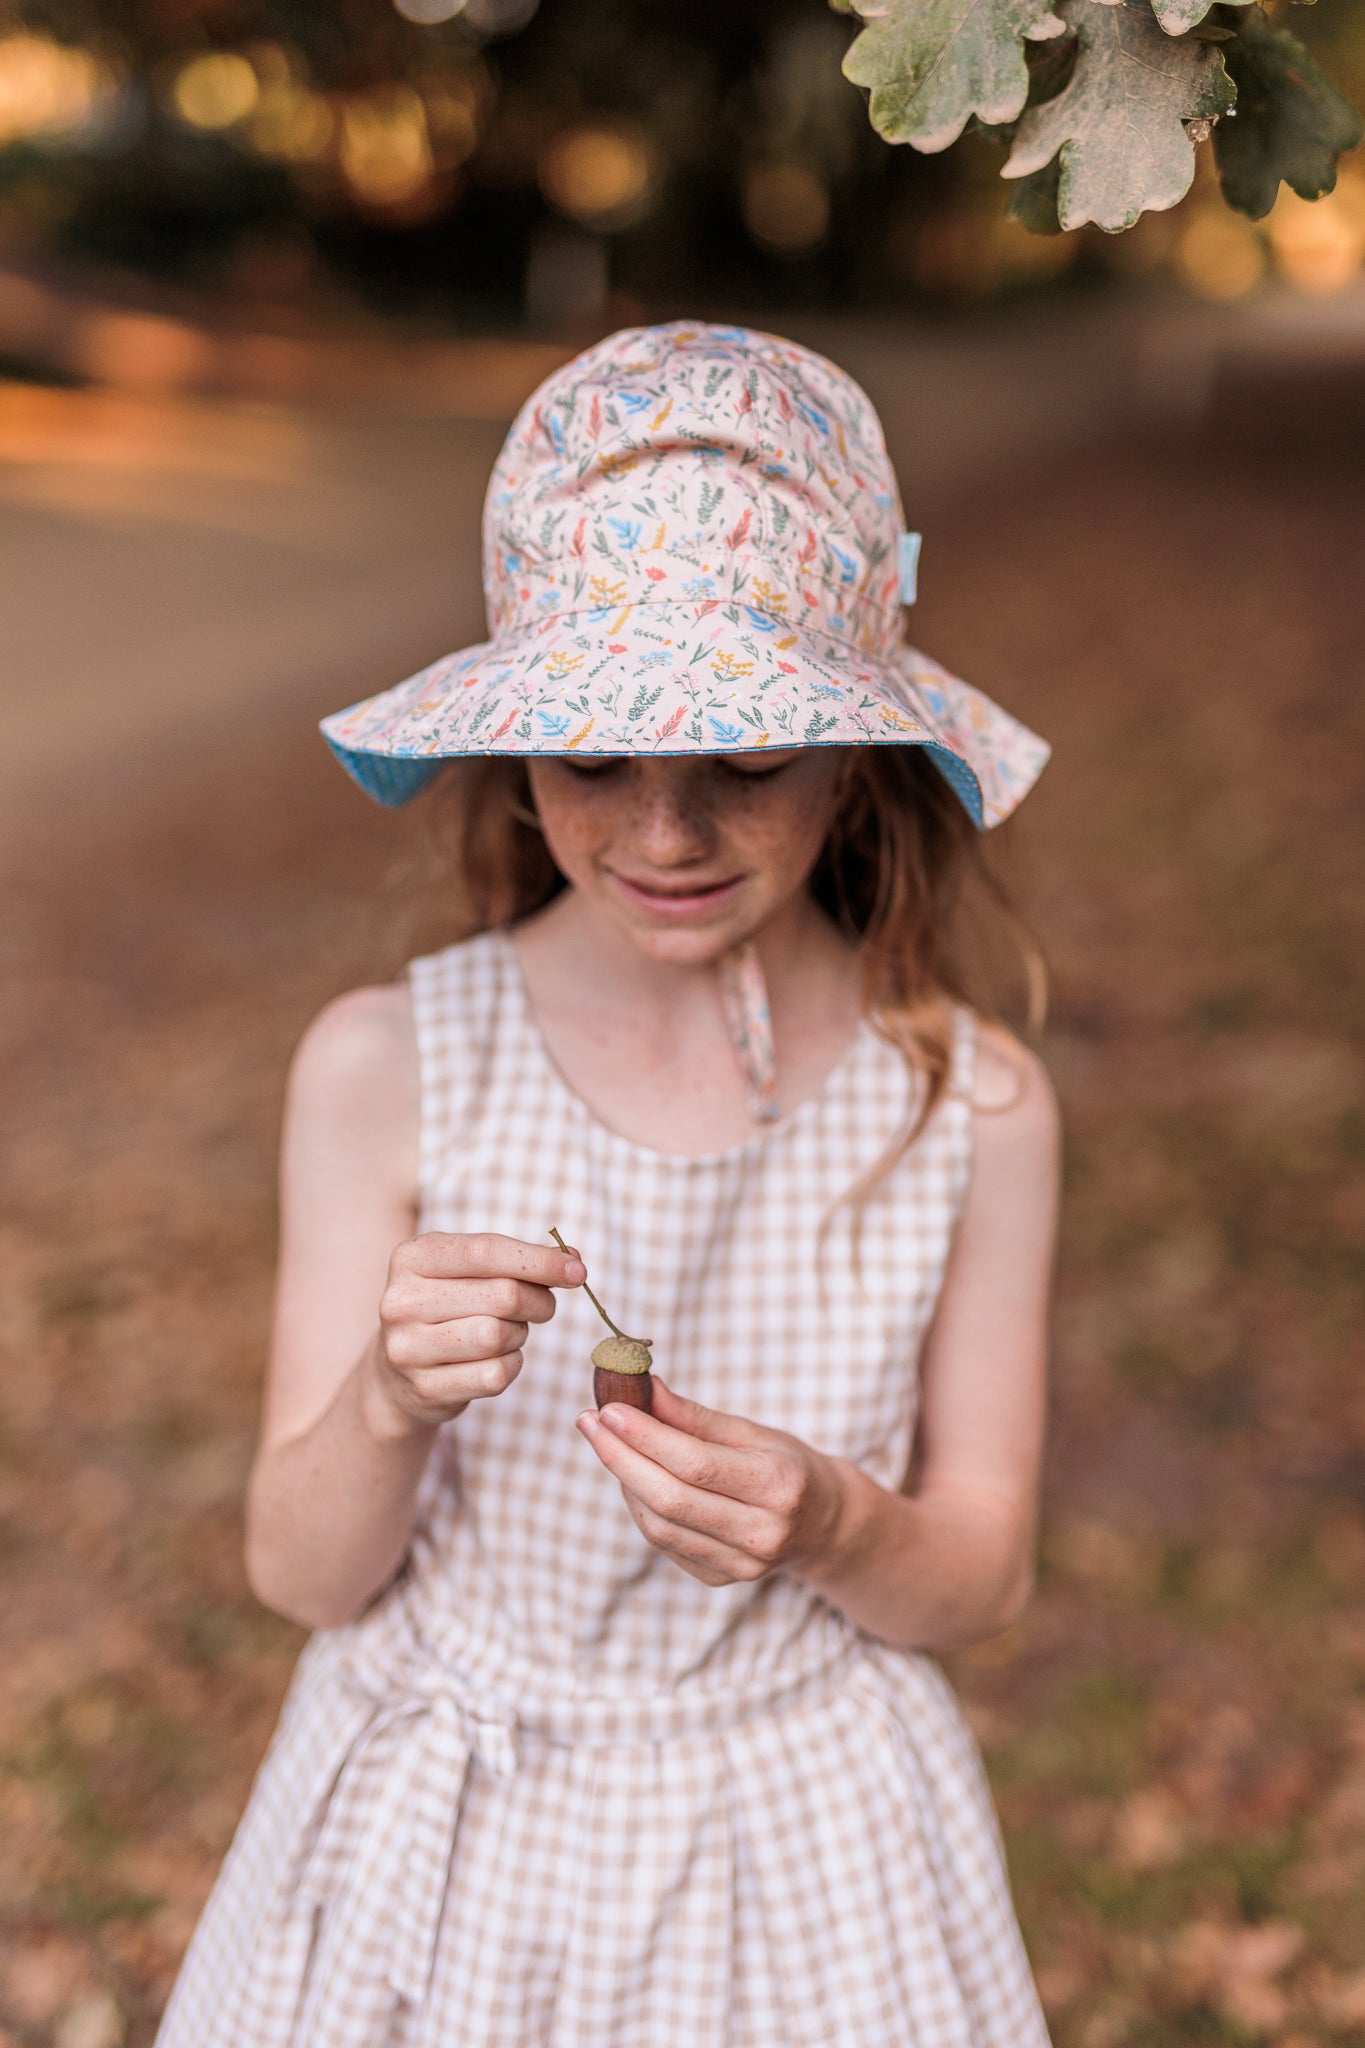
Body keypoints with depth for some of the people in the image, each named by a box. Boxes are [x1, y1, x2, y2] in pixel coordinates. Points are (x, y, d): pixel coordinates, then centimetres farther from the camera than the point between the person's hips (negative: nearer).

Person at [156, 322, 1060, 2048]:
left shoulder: (973, 1110, -15)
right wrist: (389, 1405, -31)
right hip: (440, 1847, 0)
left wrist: (833, 1531, -26)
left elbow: (982, 1580, -5)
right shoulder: (384, 1072, -16)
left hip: (802, 1860, 1)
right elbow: (302, 1574, -10)